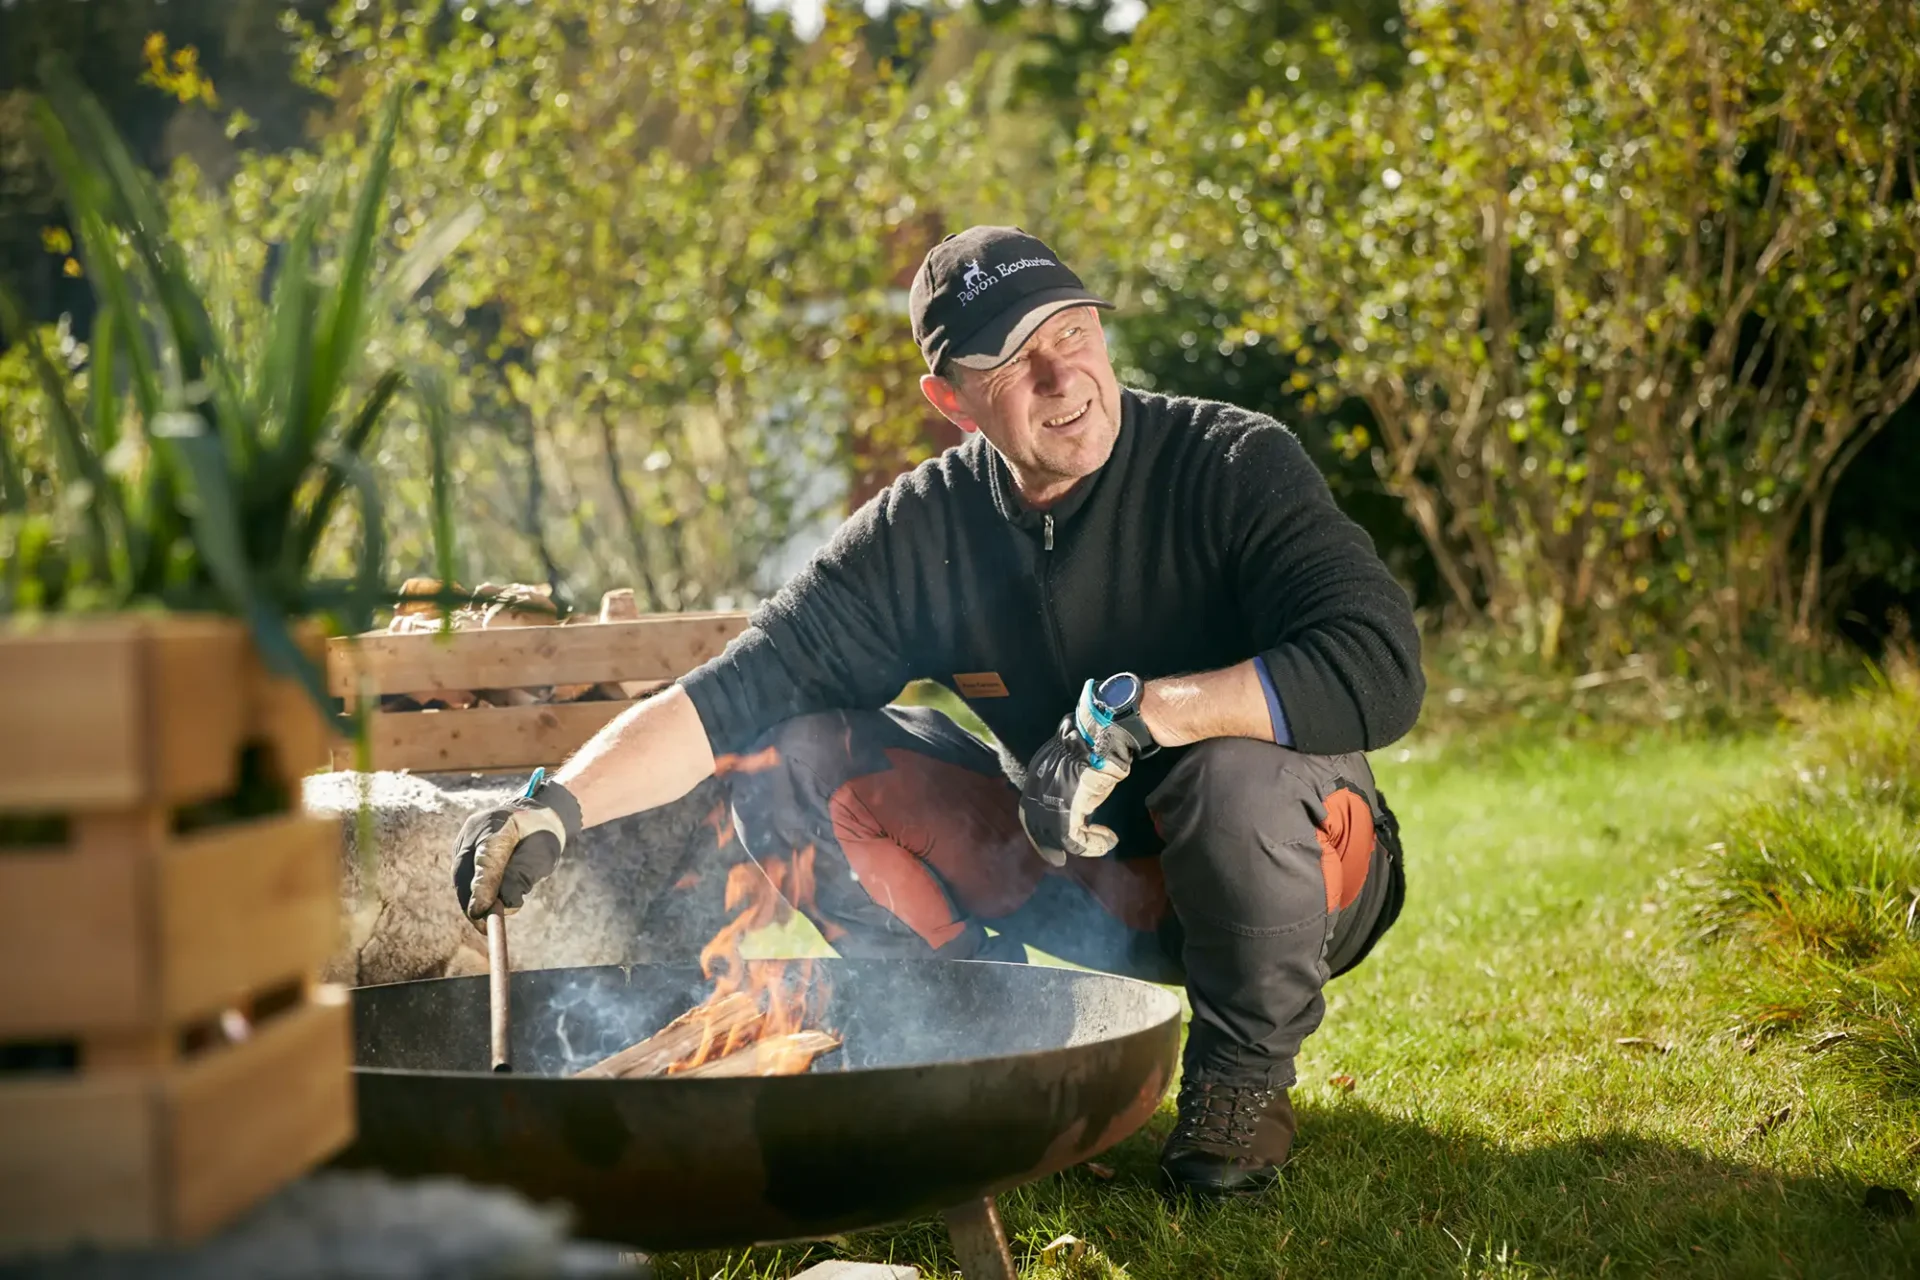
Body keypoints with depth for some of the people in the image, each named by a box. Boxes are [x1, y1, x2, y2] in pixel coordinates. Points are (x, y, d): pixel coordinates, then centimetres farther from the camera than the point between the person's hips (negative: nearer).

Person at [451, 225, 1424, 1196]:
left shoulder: (1234, 466, -19)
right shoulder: (924, 531, -9)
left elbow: (1380, 669, -33)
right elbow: (729, 698, -14)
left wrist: (1128, 714, -37)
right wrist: (556, 805, -30)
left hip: (1288, 870, -3)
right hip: (1077, 877, 3)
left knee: (1238, 769, -39)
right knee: (793, 758, -11)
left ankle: (1244, 1079, -8)